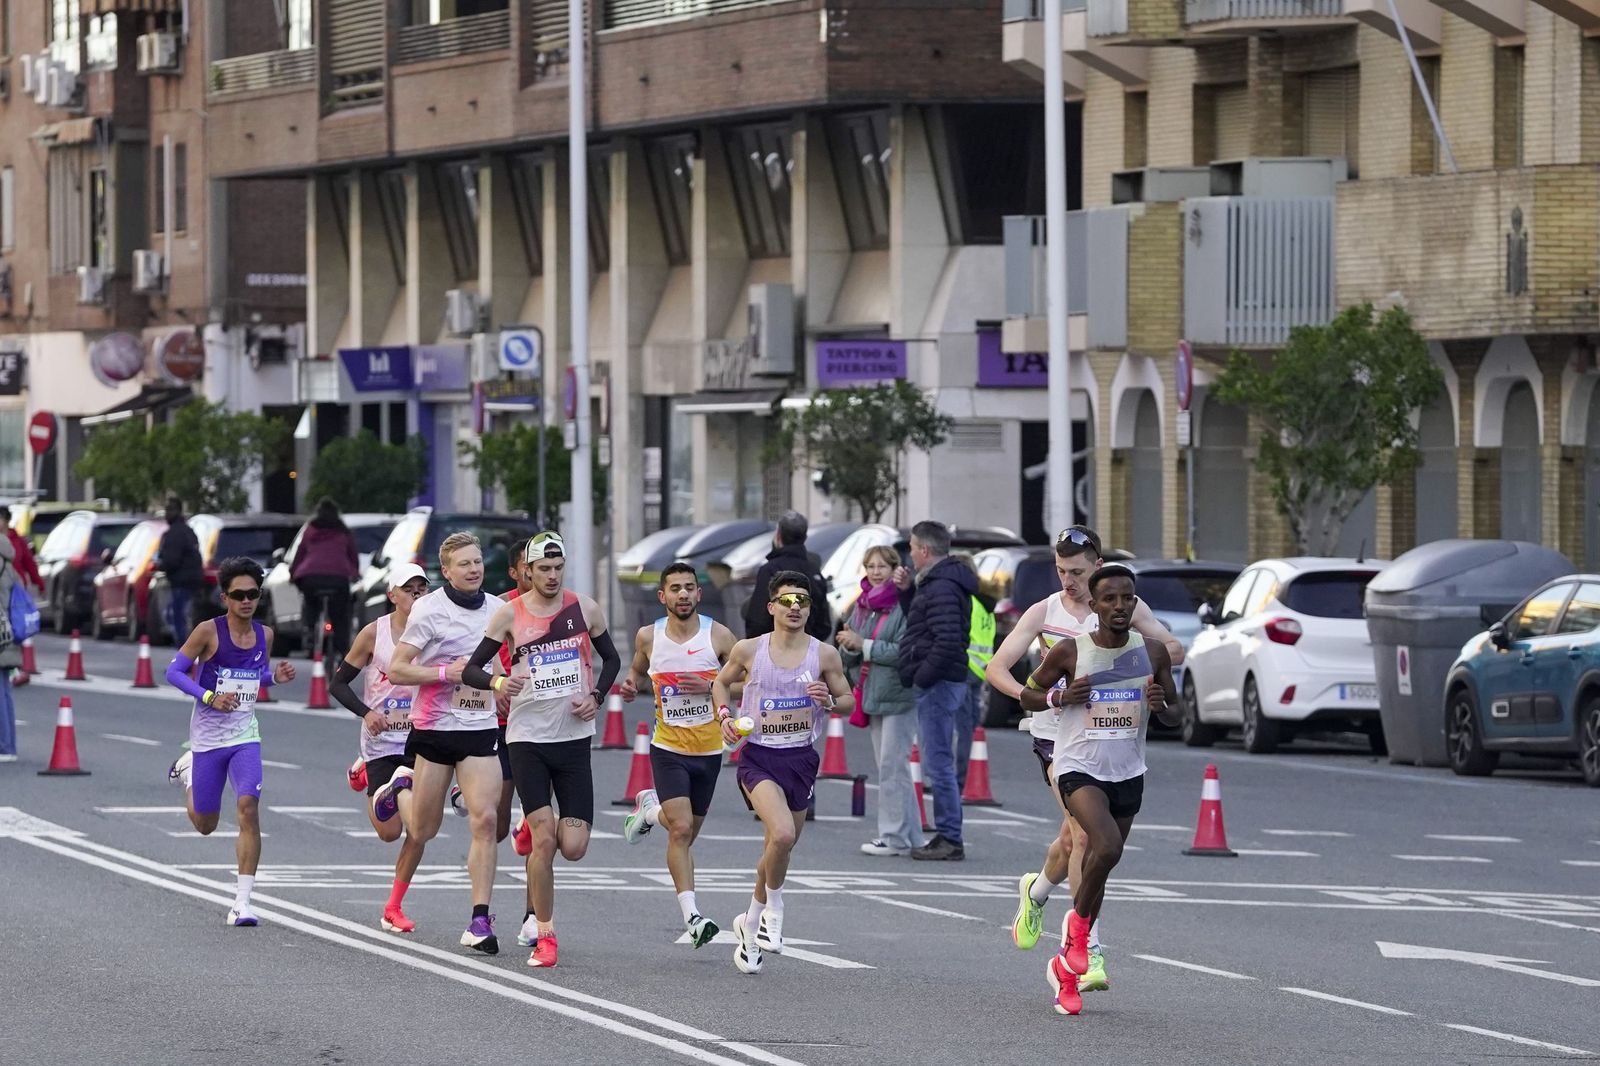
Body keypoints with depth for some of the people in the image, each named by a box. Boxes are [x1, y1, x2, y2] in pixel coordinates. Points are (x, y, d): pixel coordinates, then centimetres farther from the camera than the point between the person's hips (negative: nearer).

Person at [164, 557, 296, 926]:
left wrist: (276, 676, -2)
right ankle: (188, 770, 47)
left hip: (245, 736, 2)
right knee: (205, 825, 11)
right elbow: (174, 671, -8)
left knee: (248, 806, -19)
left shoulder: (263, 635, 2)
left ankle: (243, 901, -16)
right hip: (208, 737, -2)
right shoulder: (209, 631, -11)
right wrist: (208, 696, -21)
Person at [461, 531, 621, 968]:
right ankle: (544, 935, -2)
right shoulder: (509, 613, -3)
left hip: (574, 739, 2)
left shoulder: (585, 608, 3)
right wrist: (497, 682, -22)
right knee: (545, 839, -13)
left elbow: (611, 658, 17)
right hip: (527, 739, -2)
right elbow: (471, 668, 0)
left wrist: (596, 696, -1)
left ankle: (530, 832, 31)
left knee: (573, 846, -4)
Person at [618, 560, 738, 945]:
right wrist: (632, 685, -4)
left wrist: (711, 686, -17)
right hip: (668, 749, -1)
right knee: (681, 829, -17)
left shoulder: (718, 636, -7)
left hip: (709, 750, 1)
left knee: (686, 833, 12)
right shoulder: (648, 637, -1)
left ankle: (650, 809, 43)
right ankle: (692, 916, -14)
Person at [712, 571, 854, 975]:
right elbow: (722, 682, 15)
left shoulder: (825, 655, -1)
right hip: (759, 757, -3)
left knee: (779, 848, 10)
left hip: (801, 759, 3)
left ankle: (751, 924, 32)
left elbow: (847, 698, 10)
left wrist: (829, 701, -12)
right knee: (782, 834, -25)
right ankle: (773, 907, 0)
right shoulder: (748, 650, -3)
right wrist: (724, 716, -2)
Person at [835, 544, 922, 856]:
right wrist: (848, 646, -8)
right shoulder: (862, 606, 13)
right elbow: (847, 657, 15)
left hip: (898, 696, -8)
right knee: (888, 768, 11)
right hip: (871, 696, 9)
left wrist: (864, 645, -17)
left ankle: (895, 837, -4)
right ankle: (910, 836, 17)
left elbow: (905, 651, -20)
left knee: (892, 768, -8)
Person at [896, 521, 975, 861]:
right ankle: (947, 837, 16)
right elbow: (921, 625, 28)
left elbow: (947, 641, -25)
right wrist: (907, 592, 16)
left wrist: (921, 677, -18)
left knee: (938, 765, -9)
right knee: (938, 765, 13)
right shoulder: (937, 583, 17)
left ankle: (950, 839, -8)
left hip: (937, 686, -11)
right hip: (944, 683, 11)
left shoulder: (942, 587, -16)